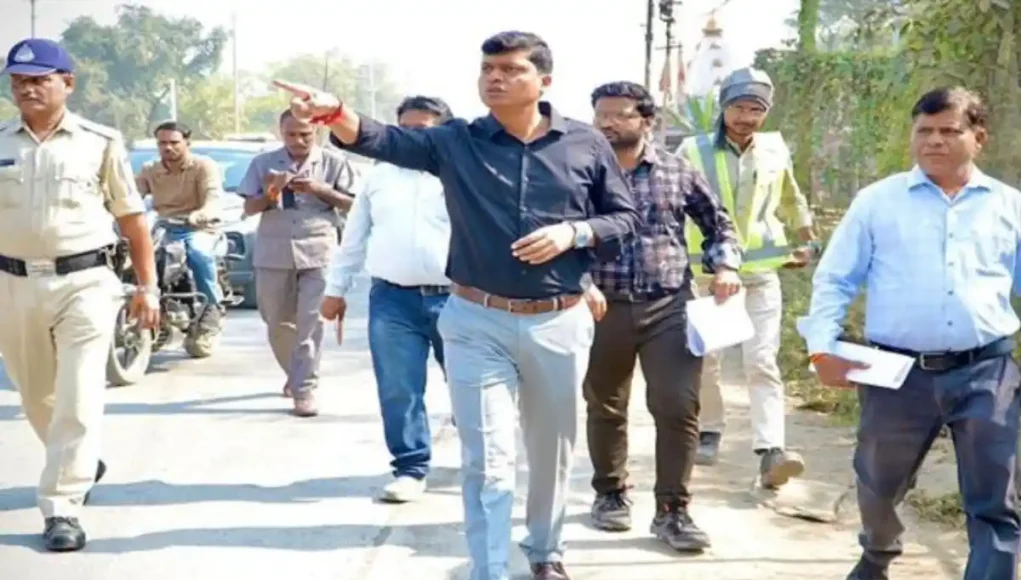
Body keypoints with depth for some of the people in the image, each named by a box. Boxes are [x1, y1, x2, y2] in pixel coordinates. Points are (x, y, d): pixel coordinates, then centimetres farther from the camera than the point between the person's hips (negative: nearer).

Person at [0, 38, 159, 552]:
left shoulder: (100, 142, 0)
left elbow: (131, 218, 4)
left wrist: (147, 285, 2)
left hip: (83, 282, -3)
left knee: (78, 400, -8)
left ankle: (62, 509, -3)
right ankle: (82, 466, 42)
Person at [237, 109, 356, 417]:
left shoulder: (333, 162, 3)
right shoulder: (263, 163, 7)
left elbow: (352, 204, 2)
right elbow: (249, 208, 7)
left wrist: (319, 189, -13)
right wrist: (269, 194, -13)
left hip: (318, 251, -2)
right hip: (274, 251, 3)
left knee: (310, 322, -9)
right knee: (277, 323, 11)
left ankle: (304, 389, -6)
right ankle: (296, 375, 33)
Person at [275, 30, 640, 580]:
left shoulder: (587, 144, -1)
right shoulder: (455, 141, -3)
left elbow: (626, 218, 5)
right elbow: (384, 140, -19)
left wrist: (573, 233, -15)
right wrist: (333, 112, -39)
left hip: (559, 324, 2)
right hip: (478, 323, -1)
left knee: (553, 451, 18)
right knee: (486, 460, -1)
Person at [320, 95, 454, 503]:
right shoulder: (379, 177, 15)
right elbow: (354, 239, 19)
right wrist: (336, 289, 17)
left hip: (456, 299, -2)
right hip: (393, 300, 2)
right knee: (399, 392, 1)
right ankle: (411, 469, 13)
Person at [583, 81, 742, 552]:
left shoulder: (677, 171, 5)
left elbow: (718, 224, 15)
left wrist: (725, 265, -1)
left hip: (668, 307, 0)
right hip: (603, 308, 0)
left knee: (678, 407, -7)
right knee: (605, 408, 13)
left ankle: (672, 511, 4)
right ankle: (611, 493, 33)